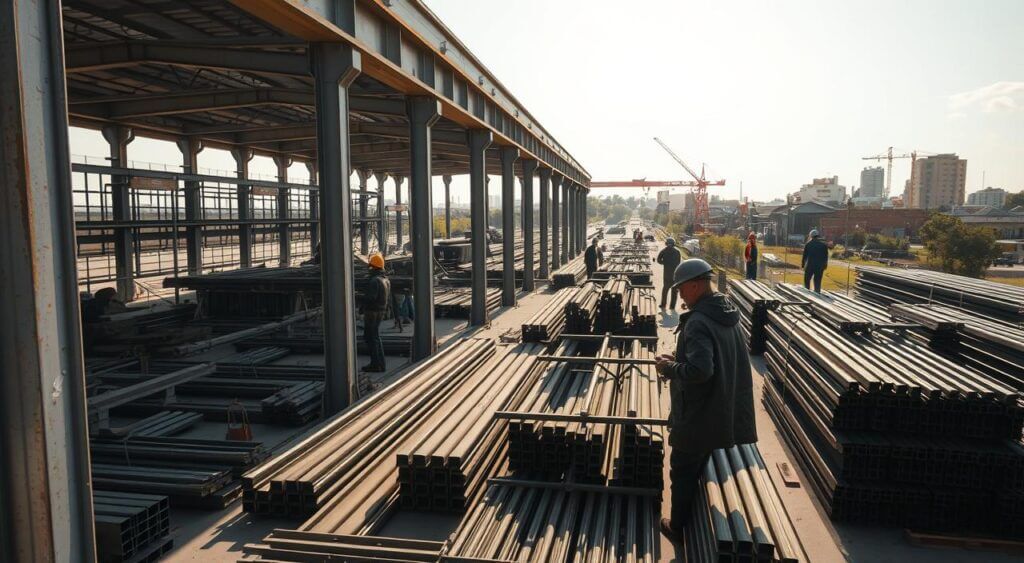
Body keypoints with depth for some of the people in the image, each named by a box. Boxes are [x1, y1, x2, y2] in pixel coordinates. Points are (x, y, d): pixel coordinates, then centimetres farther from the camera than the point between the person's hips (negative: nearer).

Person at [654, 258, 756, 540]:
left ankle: (678, 527, 26)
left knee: (683, 472, 10)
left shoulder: (698, 322, -26)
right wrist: (678, 360, 10)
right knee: (700, 469, 25)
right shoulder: (727, 315, 3)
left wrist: (669, 368, -19)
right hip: (721, 413, 9)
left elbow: (700, 369, -36)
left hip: (696, 416, -9)